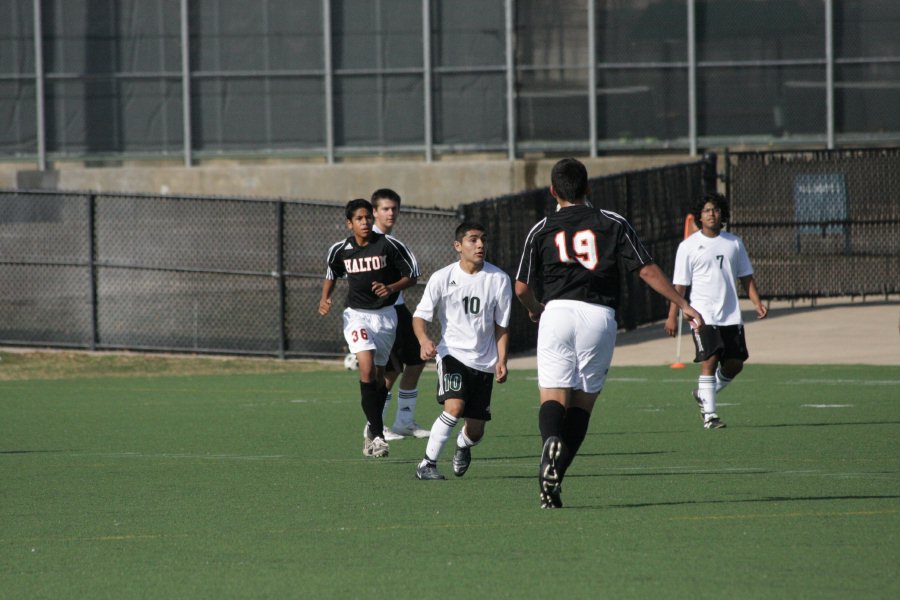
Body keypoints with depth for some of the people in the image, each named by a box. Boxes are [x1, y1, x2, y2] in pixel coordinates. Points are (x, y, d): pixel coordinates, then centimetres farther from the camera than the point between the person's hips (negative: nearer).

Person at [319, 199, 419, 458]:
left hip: (385, 314, 1)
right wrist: (325, 298, 0)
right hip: (356, 315, -1)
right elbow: (331, 275, 18)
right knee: (367, 367, -20)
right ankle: (377, 434, -22)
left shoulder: (389, 245, -8)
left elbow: (412, 275, -1)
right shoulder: (340, 250, -1)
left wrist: (391, 288, -18)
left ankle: (372, 430, 31)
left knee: (378, 375, 9)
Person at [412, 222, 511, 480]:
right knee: (454, 407, -28)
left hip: (484, 360, 3)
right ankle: (427, 464, -15)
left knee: (475, 431, 3)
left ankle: (463, 446, 41)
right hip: (452, 353, -2)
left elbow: (501, 325, 6)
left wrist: (501, 361, -3)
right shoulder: (442, 278, -6)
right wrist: (424, 340, -24)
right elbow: (420, 315, -4)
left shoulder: (499, 279, -2)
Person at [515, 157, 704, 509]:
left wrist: (534, 309, 31)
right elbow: (647, 270, 4)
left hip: (558, 311, -1)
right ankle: (556, 477, -3)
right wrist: (683, 305, 9)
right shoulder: (612, 224, 10)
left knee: (553, 397, -5)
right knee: (583, 400, 8)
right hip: (600, 316, 1)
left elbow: (522, 288, 9)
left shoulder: (542, 230, 9)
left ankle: (551, 442, -39)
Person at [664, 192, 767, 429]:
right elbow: (679, 285, -1)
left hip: (731, 316, 4)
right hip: (703, 315, -4)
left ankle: (704, 394, 29)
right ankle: (708, 414, -10)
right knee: (709, 361, -14)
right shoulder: (688, 247, -1)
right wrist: (672, 316, -6)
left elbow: (746, 277, 16)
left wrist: (757, 303, 4)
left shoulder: (734, 243, 10)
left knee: (735, 364, 5)